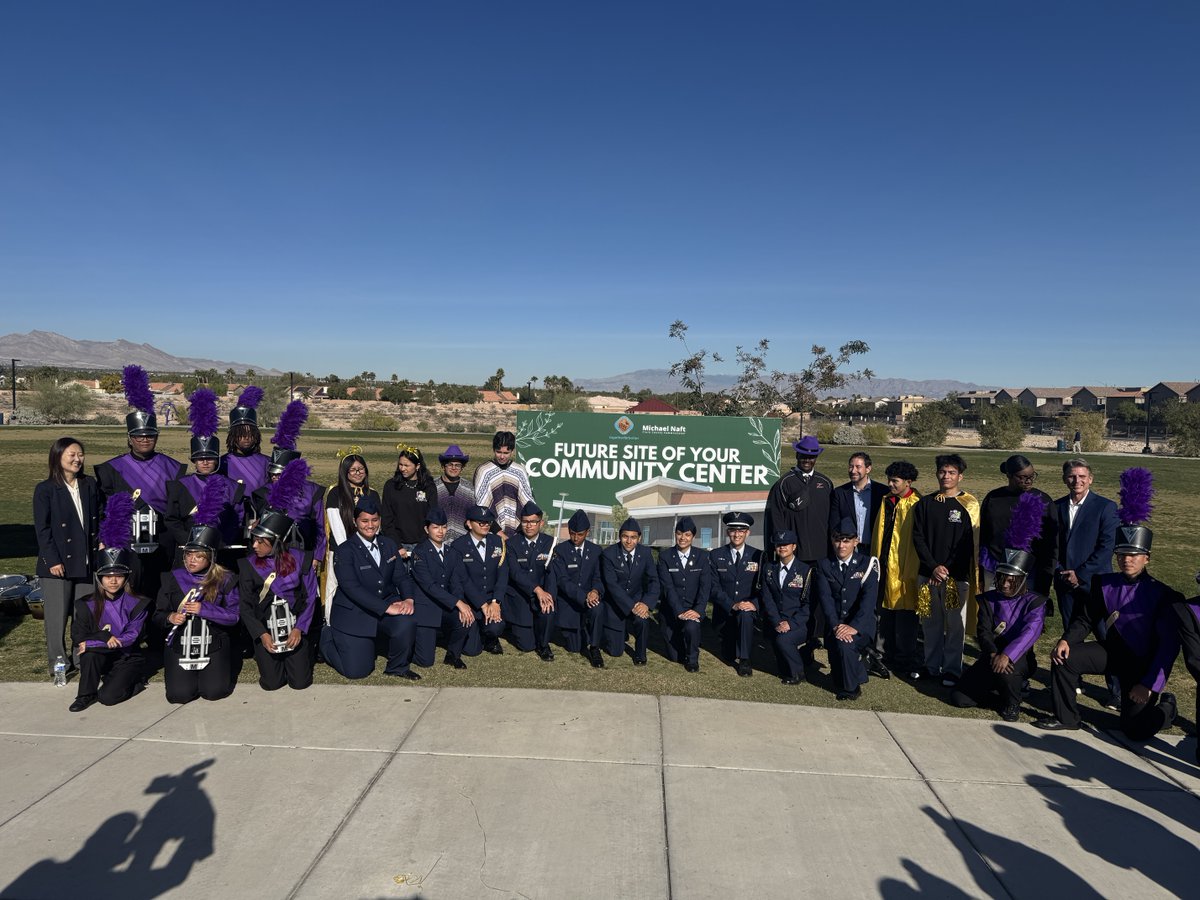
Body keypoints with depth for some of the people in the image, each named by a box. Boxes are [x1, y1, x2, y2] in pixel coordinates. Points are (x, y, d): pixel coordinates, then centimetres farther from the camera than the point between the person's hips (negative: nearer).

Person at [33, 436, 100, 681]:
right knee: (57, 615, 3)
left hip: (86, 561, 4)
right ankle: (59, 663, 16)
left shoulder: (90, 485, 7)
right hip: (57, 563, -3)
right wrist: (53, 560, -12)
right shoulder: (45, 490, -5)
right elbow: (42, 528, -7)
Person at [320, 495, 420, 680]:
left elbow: (401, 576, 4)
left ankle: (398, 666, 0)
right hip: (354, 614, -4)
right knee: (357, 671, -5)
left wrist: (408, 599, -18)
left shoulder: (388, 544, 7)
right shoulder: (345, 551, -12)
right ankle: (328, 638, 25)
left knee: (407, 623, -28)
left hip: (387, 605, 4)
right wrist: (387, 607, -29)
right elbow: (352, 588, -22)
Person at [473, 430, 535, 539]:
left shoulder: (520, 470, 6)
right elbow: (481, 505, -5)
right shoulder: (483, 470, -3)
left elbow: (528, 501, 8)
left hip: (516, 532, 3)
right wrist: (497, 531, -10)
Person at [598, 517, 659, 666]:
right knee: (615, 652, 0)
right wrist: (631, 606, -33)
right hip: (614, 604, -2)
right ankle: (621, 633, 36)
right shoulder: (608, 554, -18)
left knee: (643, 619, -32)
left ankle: (640, 653, -3)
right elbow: (612, 585, -23)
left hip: (637, 600, 2)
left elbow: (653, 581, -10)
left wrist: (646, 603, -29)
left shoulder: (645, 553, -9)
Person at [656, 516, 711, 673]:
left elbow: (705, 586, -7)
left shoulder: (702, 556, 0)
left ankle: (692, 659, -5)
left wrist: (698, 610, -21)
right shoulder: (665, 556, -4)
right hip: (671, 610, 1)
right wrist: (679, 611, -23)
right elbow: (667, 586, -12)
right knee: (673, 656, 3)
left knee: (691, 627, -34)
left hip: (693, 609, 0)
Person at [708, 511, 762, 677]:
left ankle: (744, 660, -22)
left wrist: (754, 603, -22)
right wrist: (732, 605, -21)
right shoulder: (716, 556, 1)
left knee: (745, 615, -37)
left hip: (748, 609, -1)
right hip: (724, 613, 1)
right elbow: (714, 587, -6)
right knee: (729, 655, 4)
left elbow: (764, 587, -1)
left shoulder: (758, 556, 2)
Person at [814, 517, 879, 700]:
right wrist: (835, 625, -21)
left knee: (844, 644, -29)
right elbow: (825, 597, -6)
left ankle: (850, 688, -4)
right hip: (835, 625, 3)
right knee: (836, 643, -25)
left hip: (860, 625, -3)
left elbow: (869, 598, -13)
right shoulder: (824, 565, 6)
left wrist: (854, 626, -26)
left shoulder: (868, 563, -2)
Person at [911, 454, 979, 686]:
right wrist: (933, 567, -7)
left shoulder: (969, 505, -1)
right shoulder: (925, 504, 7)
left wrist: (948, 571, -8)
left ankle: (952, 670, 13)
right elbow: (917, 537, 4)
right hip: (928, 574, 3)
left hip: (956, 576, -2)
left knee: (955, 625, 1)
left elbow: (970, 543, -4)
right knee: (931, 623, 9)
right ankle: (932, 667, 21)